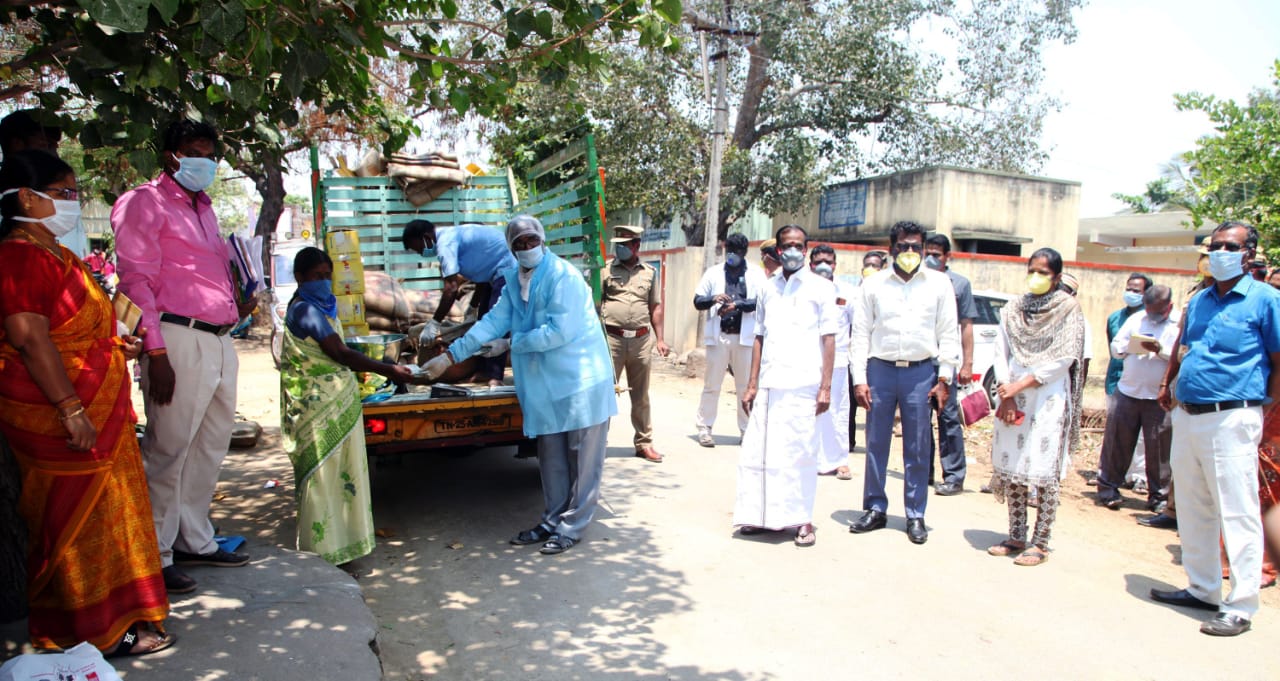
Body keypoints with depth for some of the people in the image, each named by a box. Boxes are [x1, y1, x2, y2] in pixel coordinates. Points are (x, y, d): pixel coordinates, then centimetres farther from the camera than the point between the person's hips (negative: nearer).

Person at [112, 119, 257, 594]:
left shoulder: (203, 208, 23)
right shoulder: (144, 203, -3)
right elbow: (135, 280, -11)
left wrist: (238, 305, 14)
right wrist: (156, 352, -18)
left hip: (219, 338, 9)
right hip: (179, 339, -9)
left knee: (210, 447, 14)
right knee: (169, 448, -3)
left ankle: (195, 541, 26)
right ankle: (154, 556, 9)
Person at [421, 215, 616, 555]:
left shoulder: (564, 276, -16)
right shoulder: (515, 279, 8)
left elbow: (558, 331, -23)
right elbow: (494, 321, 8)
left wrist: (509, 344, -12)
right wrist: (450, 355, 1)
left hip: (581, 383, -7)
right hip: (546, 385, 8)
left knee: (581, 459, 4)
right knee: (551, 458, 16)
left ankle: (571, 526, 15)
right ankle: (553, 521, 29)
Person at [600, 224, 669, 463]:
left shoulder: (650, 272, 11)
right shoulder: (606, 269, 3)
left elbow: (655, 307, 14)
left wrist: (659, 339, 8)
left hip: (641, 339, 3)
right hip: (612, 338, -2)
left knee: (640, 396, 11)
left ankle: (644, 443, 21)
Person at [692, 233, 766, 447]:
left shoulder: (756, 273, 8)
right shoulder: (714, 272, 12)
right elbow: (697, 301, 8)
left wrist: (737, 304, -20)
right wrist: (713, 299, -14)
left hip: (745, 336, 0)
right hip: (718, 335, 1)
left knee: (746, 386, 5)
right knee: (712, 385, 2)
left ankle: (747, 430, 15)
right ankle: (704, 428, 11)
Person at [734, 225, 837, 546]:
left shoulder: (821, 287, 4)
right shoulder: (769, 288, 14)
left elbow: (828, 339, 0)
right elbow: (759, 338, 14)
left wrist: (825, 387, -7)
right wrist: (752, 384, 9)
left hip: (803, 386, -3)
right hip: (768, 386, 4)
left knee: (800, 453, 0)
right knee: (758, 451, 2)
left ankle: (802, 520, 12)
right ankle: (761, 515, 14)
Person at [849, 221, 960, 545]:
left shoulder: (939, 283, 5)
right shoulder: (874, 285, 5)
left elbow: (949, 333, 6)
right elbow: (860, 334, 5)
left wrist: (944, 379, 0)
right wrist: (859, 379, -2)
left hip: (921, 372, -1)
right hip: (880, 370, 1)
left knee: (918, 448, 4)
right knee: (876, 443, 6)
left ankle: (915, 516, 16)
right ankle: (874, 509, 19)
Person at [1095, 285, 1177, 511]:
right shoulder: (1136, 319, 12)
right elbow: (1115, 346, 11)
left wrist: (1161, 350, -24)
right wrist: (1130, 346, -9)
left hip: (1159, 399, -3)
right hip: (1126, 393, 3)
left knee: (1158, 449, 2)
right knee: (1116, 442, 5)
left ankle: (1158, 495, 16)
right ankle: (1108, 488, 14)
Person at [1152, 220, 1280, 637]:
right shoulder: (1199, 301, 14)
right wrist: (1168, 384, 14)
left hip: (1231, 420, -7)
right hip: (1187, 416, 7)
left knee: (1238, 515, -2)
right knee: (1192, 510, 14)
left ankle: (1240, 608, 7)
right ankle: (1202, 589, 28)